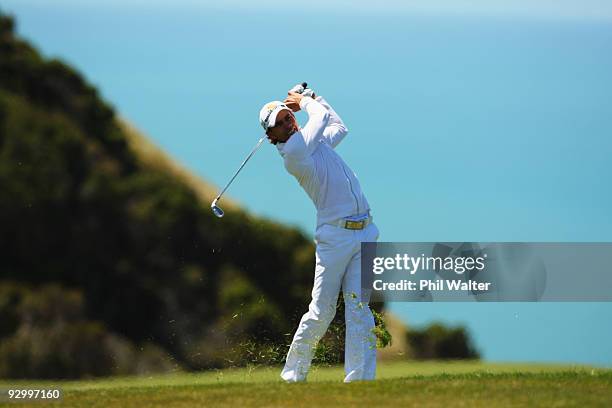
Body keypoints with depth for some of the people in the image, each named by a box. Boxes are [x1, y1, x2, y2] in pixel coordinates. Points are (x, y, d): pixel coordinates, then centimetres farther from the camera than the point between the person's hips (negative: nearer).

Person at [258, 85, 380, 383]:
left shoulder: (317, 140, 17)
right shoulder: (292, 151, -9)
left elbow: (339, 127, 37)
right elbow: (322, 117, -1)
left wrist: (310, 97, 33)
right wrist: (305, 101, 18)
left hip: (364, 234, 6)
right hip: (335, 236, -6)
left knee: (358, 308, -5)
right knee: (322, 312, -5)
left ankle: (359, 379, -8)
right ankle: (292, 375, 10)